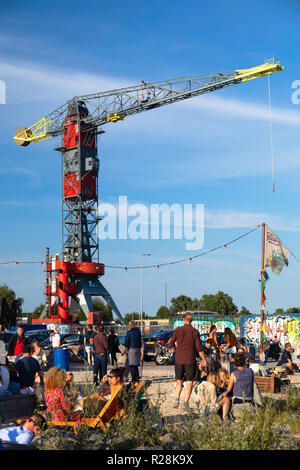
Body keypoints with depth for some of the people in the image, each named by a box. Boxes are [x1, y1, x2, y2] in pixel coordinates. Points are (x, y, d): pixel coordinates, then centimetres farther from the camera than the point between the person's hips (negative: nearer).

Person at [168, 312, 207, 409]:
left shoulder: (178, 330, -2)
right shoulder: (195, 332, -6)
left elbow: (171, 344, 5)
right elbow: (199, 348, -7)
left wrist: (170, 342, 28)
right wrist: (204, 360, 1)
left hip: (179, 360, 2)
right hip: (190, 360, -2)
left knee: (179, 381, 17)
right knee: (189, 382, 6)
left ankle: (177, 399, 2)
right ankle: (185, 403, 1)